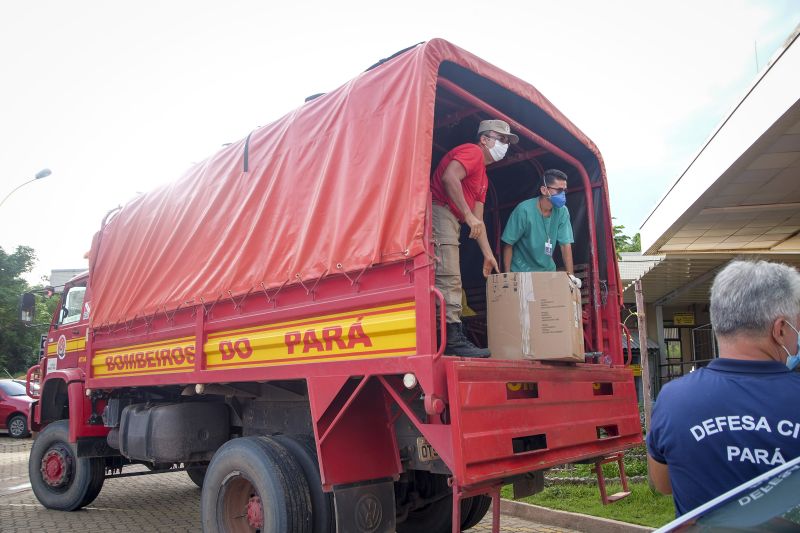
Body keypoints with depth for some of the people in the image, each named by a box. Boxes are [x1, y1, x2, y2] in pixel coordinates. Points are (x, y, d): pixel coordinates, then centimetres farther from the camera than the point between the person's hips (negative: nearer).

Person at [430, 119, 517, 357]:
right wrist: (468, 215, -22)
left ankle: (453, 339, 7)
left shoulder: (483, 176, 28)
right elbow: (449, 177, -22)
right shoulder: (472, 151, -1)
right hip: (440, 212, -11)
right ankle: (453, 339, -19)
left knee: (450, 281, 6)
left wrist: (488, 255, 20)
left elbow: (478, 221, 25)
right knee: (449, 279, -16)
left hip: (450, 221, 11)